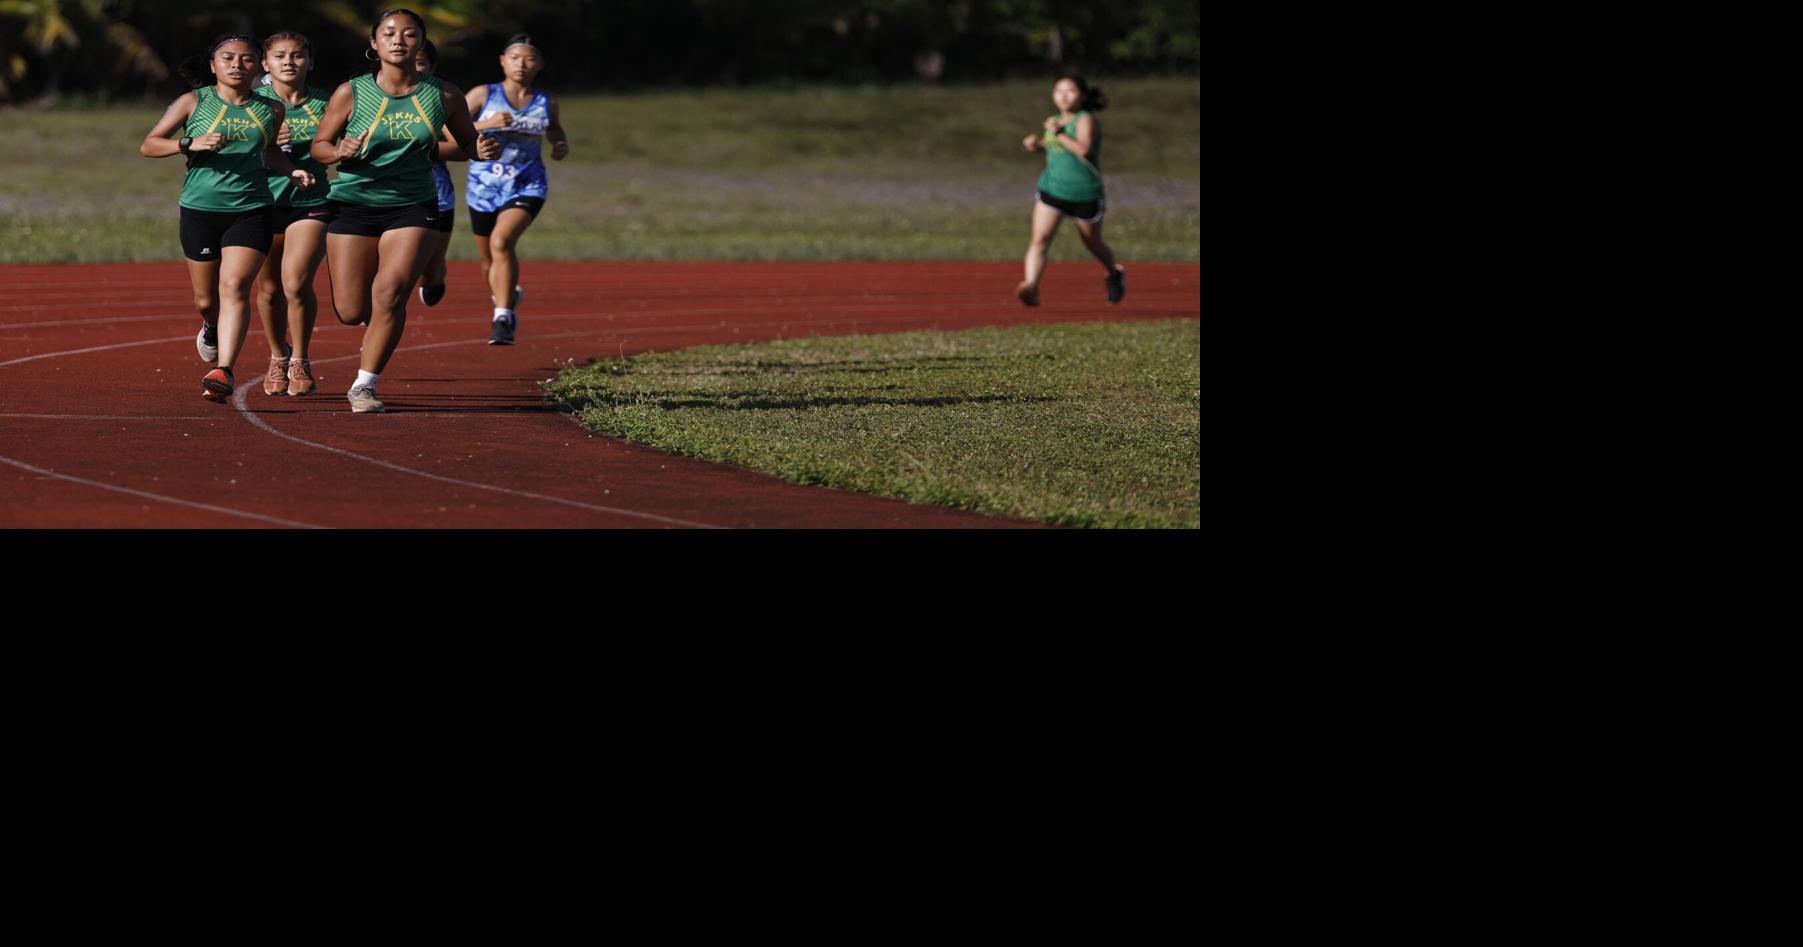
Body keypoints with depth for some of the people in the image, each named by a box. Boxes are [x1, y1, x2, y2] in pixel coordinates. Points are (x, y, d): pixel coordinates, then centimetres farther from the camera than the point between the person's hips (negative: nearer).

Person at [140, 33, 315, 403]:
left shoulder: (271, 110, 7)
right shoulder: (194, 103, 0)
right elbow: (148, 145, -1)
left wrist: (291, 171, 9)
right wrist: (189, 144, -17)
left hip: (251, 211, 0)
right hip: (200, 209, 0)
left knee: (234, 287, -19)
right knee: (207, 299, 10)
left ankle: (223, 372, -27)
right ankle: (211, 328, 47)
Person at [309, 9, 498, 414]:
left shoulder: (444, 95, -2)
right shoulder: (351, 94, -6)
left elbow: (466, 140, 11)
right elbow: (319, 146, 2)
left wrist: (482, 150, -12)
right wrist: (342, 152, -21)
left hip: (413, 208, 0)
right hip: (354, 204, 0)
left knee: (390, 293, -19)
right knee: (351, 312, 0)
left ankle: (364, 386, -7)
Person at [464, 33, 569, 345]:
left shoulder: (546, 103, 4)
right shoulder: (483, 95, -3)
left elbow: (554, 129, 26)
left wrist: (562, 146, 4)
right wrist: (486, 124, -24)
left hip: (527, 187, -1)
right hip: (484, 187, 1)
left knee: (502, 240, -28)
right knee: (489, 259, 15)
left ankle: (502, 319, -27)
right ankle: (505, 301, 48)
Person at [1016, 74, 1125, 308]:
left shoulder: (1086, 120, -12)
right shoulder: (1057, 121, 10)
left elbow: (1083, 149, -28)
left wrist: (1058, 133, -26)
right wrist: (1038, 143, 8)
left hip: (1085, 194, -5)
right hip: (1052, 190, 5)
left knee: (1093, 243, 16)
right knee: (1040, 238, -17)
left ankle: (1115, 275, 45)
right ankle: (1031, 286, -28)